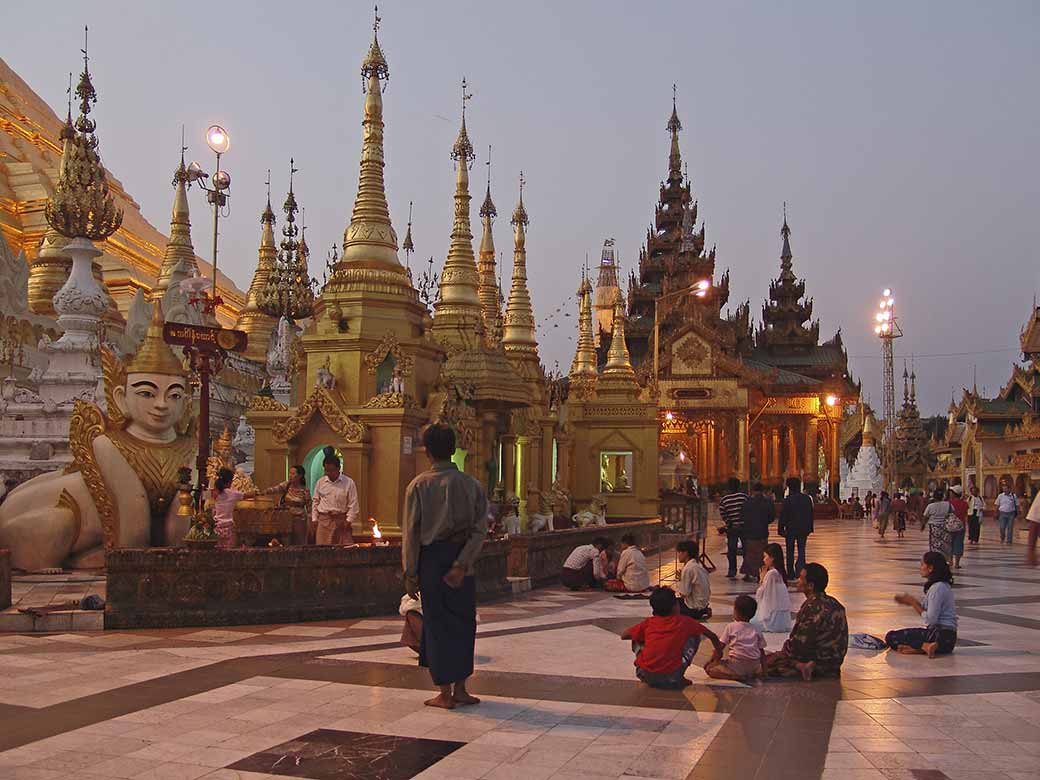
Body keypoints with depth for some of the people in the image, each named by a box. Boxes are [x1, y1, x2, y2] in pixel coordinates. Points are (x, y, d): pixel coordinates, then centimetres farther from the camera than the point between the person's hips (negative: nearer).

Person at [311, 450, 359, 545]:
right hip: (324, 520, 2)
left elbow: (353, 504, -1)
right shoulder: (320, 482, 8)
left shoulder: (348, 482, -1)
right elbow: (315, 502, 15)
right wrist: (314, 519, 9)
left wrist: (349, 520, -8)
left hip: (342, 521, -2)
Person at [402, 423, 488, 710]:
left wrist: (410, 574, -1)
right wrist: (461, 565, -10)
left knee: (438, 624, 6)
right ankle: (460, 689, 16)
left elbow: (410, 533, -6)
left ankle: (445, 694, 10)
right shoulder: (471, 485, 1)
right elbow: (480, 530, -7)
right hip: (462, 560, 2)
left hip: (431, 560, -2)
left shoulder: (418, 486, -6)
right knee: (463, 622, 13)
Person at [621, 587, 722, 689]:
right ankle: (679, 679, 12)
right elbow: (712, 636, 25)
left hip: (644, 675, 2)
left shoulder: (648, 622, 12)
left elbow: (624, 636, 21)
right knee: (695, 637, 18)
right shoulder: (684, 621, 12)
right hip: (671, 677, -2)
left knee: (636, 639, 29)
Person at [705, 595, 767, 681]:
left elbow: (719, 647, 1)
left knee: (709, 668, 1)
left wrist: (711, 661, 13)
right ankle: (752, 675, 8)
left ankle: (736, 676, -13)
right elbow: (762, 651, 13)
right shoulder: (756, 629, 13)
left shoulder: (730, 627, 3)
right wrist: (764, 671, 20)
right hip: (754, 667, 6)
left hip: (737, 666, -6)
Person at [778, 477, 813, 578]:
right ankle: (800, 569, -9)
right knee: (801, 550, 8)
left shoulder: (787, 500, -12)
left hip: (790, 529, -3)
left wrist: (781, 529, -4)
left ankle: (790, 573, 12)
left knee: (790, 551, 8)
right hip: (803, 529, 3)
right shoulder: (807, 499, 1)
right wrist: (809, 528, 15)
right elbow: (810, 514, 8)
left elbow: (783, 516, -11)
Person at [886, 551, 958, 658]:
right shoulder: (942, 585, 15)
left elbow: (930, 619, -20)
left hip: (942, 636, -10)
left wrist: (913, 603, -9)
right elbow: (926, 611, 17)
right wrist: (913, 602, 3)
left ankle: (925, 647, -21)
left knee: (890, 637, -9)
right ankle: (925, 646, -4)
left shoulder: (938, 588, -17)